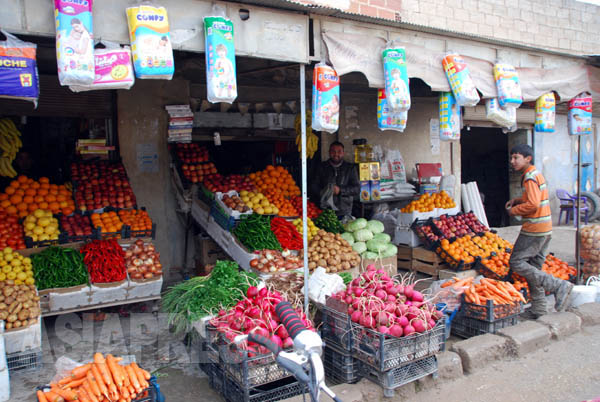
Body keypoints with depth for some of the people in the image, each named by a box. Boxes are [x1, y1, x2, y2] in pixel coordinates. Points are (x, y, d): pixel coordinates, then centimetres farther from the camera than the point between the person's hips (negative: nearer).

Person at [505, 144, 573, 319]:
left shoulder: (530, 177, -15)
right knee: (534, 267, 13)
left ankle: (558, 286, -9)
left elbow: (533, 204, -24)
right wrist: (517, 200, 12)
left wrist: (514, 210, -10)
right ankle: (538, 308, 17)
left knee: (516, 263, -8)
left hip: (534, 229, -10)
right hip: (545, 228, 10)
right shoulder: (536, 174, 16)